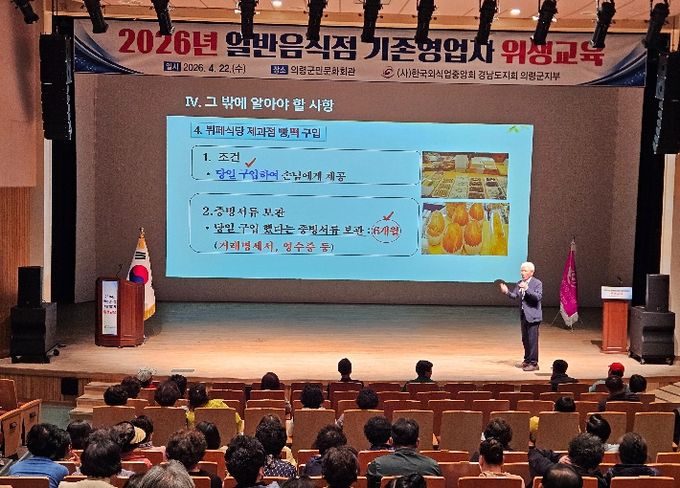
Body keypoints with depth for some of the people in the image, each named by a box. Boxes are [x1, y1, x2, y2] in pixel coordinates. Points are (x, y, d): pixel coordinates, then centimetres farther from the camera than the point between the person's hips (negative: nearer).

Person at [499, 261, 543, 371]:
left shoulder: (537, 283, -10)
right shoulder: (520, 283, 10)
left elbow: (538, 297, -22)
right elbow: (514, 295, 6)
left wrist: (527, 289, -32)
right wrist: (507, 292, -14)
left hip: (533, 316, -7)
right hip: (523, 316, 7)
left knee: (532, 340, -6)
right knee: (525, 339, 15)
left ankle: (534, 363, -1)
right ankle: (527, 361, 27)